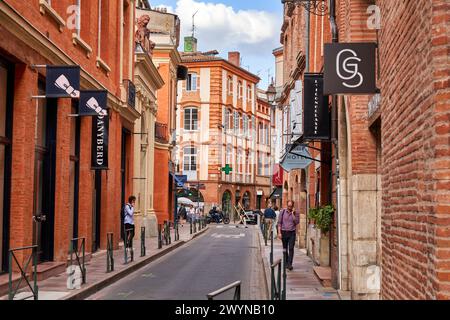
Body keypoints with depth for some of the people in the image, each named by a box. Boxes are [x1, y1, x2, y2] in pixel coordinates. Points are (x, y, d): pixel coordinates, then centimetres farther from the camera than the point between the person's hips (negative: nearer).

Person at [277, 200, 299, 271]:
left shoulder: (295, 213, 3)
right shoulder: (283, 212, 1)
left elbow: (297, 222, -9)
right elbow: (279, 223, 1)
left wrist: (293, 214, -13)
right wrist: (279, 232, -6)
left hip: (292, 233, -1)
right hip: (284, 232, 1)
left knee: (291, 249, -10)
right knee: (285, 249, 9)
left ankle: (290, 264, -10)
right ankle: (286, 263, 22)